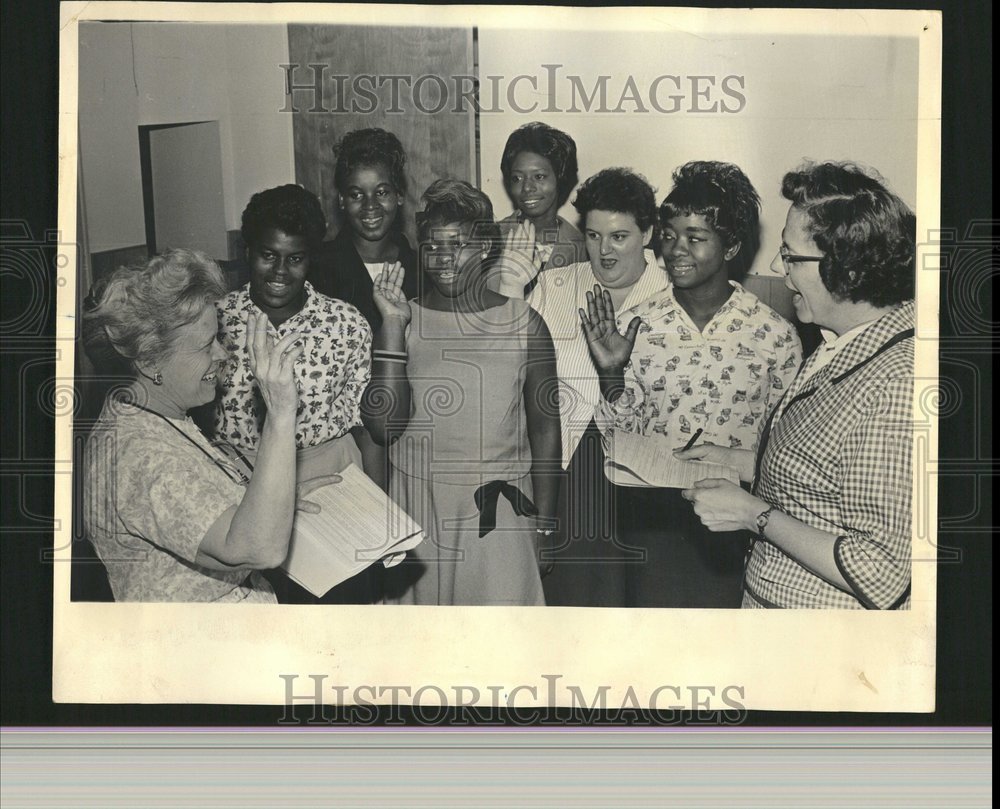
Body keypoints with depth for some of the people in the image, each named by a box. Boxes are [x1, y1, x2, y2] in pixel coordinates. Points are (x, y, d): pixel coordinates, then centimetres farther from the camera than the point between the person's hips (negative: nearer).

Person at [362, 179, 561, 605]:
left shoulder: (523, 324, 2)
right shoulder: (404, 322, 0)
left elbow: (545, 430, 7)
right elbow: (383, 427, -10)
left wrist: (543, 525, 6)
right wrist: (392, 326, -13)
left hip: (499, 511, 0)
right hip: (418, 510, 0)